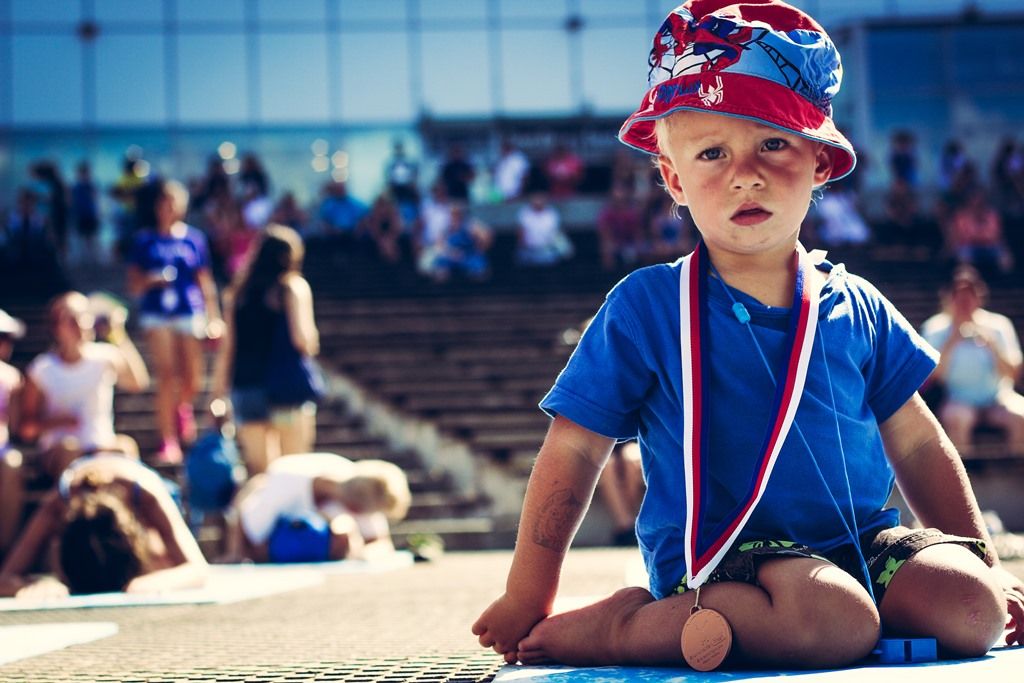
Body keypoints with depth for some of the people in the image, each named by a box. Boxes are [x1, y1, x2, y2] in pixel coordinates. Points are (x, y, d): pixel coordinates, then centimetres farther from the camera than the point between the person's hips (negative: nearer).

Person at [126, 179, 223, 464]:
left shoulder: (194, 238, 7)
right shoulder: (145, 241, 4)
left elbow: (205, 281, 10)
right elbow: (134, 285, 4)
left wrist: (214, 317, 6)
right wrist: (150, 281, -18)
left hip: (190, 312, 1)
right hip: (157, 314, -1)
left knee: (192, 381, 3)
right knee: (166, 375, -9)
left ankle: (183, 407, 39)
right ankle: (168, 440, -3)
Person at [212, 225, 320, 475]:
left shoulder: (237, 291, 9)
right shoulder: (294, 287, -4)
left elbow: (226, 346, 8)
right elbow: (303, 340, -15)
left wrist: (218, 390, 12)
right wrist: (312, 339, 8)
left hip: (244, 386, 4)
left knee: (259, 471, 8)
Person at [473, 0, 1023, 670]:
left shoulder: (857, 309, 9)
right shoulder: (646, 309, -4)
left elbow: (917, 445, 19)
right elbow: (571, 453, 0)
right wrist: (526, 602, 1)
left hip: (861, 540, 6)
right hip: (720, 555, -6)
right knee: (834, 617, -35)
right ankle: (635, 624, -17)